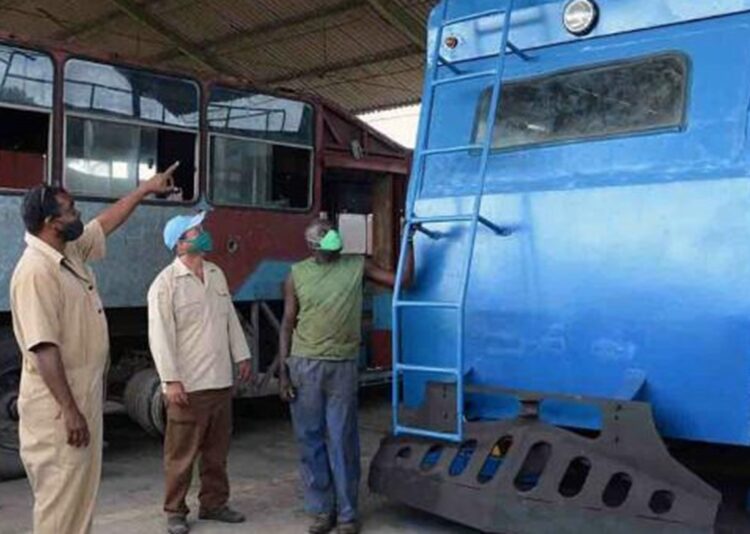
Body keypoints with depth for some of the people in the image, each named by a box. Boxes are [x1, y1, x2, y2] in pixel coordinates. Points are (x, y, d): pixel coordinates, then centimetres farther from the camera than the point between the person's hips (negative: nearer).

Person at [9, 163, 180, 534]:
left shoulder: (72, 252, 6)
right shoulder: (36, 271, -22)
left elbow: (105, 223, 26)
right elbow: (44, 349, -26)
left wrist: (145, 189, 31)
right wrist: (69, 411, -26)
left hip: (85, 395, 10)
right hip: (58, 405, -10)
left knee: (82, 491, 17)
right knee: (60, 496, -1)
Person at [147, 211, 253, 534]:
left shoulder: (216, 274, 10)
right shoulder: (166, 283, -12)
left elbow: (231, 319, 17)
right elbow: (160, 336, -16)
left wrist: (241, 356, 15)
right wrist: (171, 380, -19)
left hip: (220, 381, 7)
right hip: (188, 385, -7)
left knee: (217, 450, 15)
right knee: (181, 453, 4)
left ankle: (214, 503, 27)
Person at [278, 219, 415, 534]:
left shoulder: (356, 266, 5)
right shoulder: (298, 274, 4)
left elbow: (402, 280, 7)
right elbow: (288, 324, 5)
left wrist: (409, 240, 2)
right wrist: (283, 370, 0)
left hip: (343, 366, 0)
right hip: (305, 365, 0)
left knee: (342, 440, 4)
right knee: (310, 439, 6)